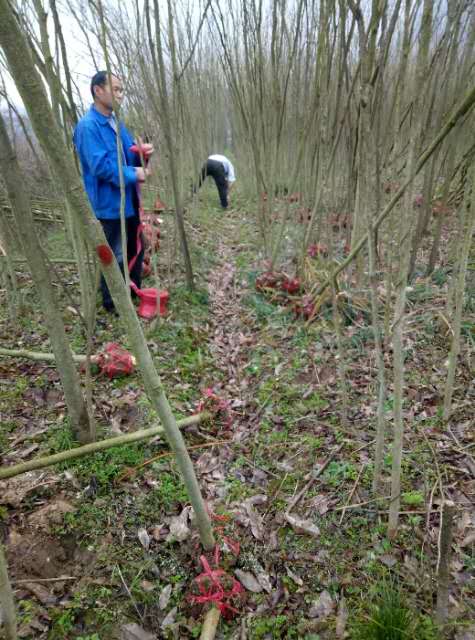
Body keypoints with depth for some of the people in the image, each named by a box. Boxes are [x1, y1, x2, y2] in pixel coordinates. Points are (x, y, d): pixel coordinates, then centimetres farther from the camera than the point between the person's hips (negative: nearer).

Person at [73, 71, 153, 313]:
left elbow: (130, 158, 17)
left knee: (136, 250, 18)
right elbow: (101, 166, -24)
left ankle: (135, 293, 36)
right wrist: (133, 174, -18)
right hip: (110, 204, -9)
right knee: (114, 258, 1)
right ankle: (113, 303, 17)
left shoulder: (116, 123, 12)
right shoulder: (88, 126, -16)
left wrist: (143, 153, -5)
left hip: (129, 201, 9)